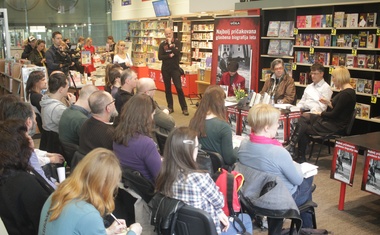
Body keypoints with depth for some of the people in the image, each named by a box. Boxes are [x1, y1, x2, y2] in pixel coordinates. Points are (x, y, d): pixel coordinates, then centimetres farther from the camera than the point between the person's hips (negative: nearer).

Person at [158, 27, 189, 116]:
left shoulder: (177, 42, 1)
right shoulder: (162, 44, 3)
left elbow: (177, 52, -17)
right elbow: (160, 57, -6)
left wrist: (170, 44, -15)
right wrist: (169, 56, -15)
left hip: (175, 68, -2)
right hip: (165, 69, 2)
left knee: (179, 88, -8)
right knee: (167, 88, 7)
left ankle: (184, 108, -3)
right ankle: (170, 107, 17)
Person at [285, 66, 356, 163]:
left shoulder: (346, 94, -20)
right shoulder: (346, 91, 12)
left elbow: (335, 114, -20)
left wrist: (320, 113, -6)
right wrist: (329, 103, 3)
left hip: (336, 126, -10)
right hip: (332, 121, 10)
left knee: (303, 128, -8)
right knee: (303, 117, -2)